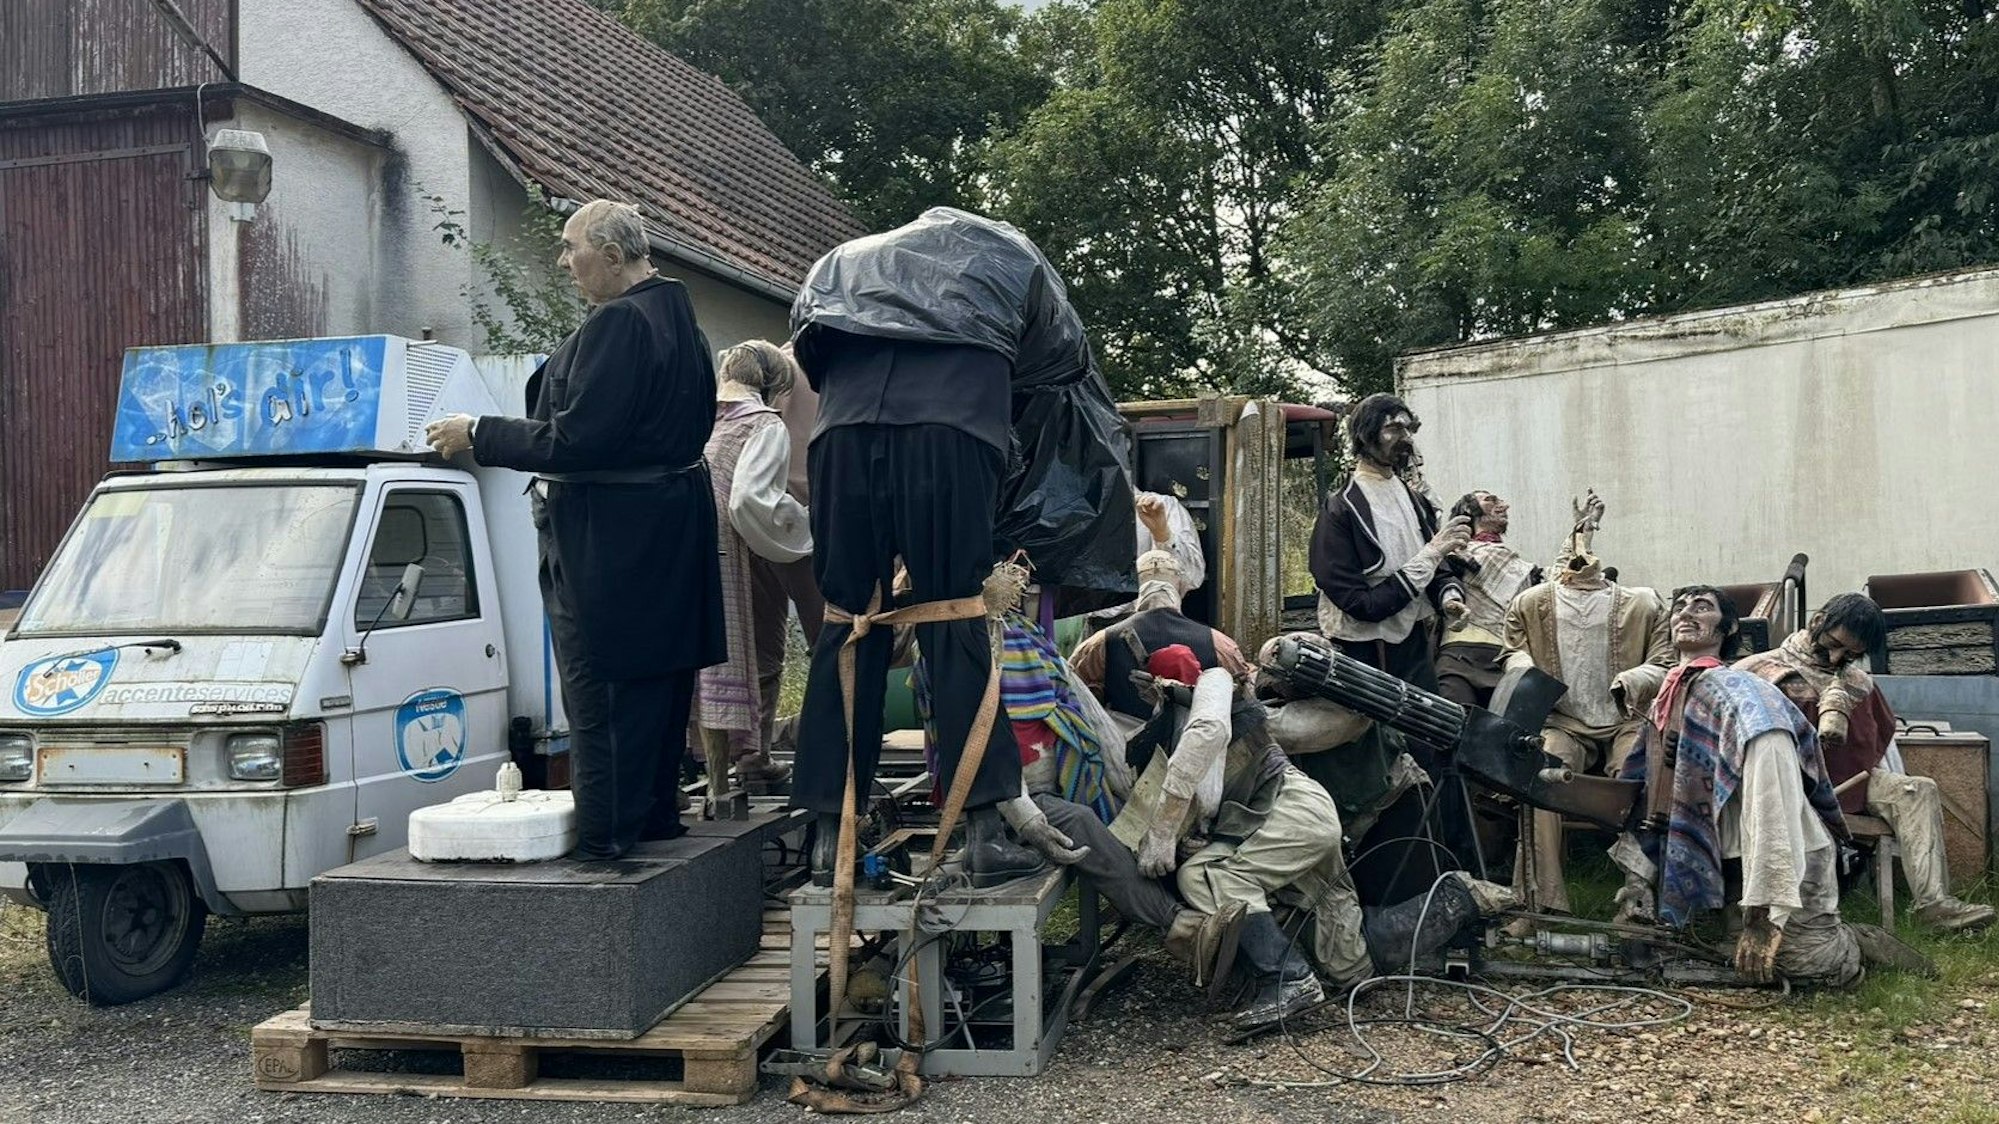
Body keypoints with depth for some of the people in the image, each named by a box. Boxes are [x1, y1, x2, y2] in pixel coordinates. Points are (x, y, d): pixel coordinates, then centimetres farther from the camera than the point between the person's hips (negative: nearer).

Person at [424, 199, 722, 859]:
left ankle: (605, 835, 6)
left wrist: (477, 435, -12)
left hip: (611, 540, -10)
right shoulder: (678, 319, 12)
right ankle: (656, 814, 28)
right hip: (672, 527, 10)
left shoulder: (617, 324, -19)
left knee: (599, 691, -1)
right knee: (659, 676, 17)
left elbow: (573, 440, -23)